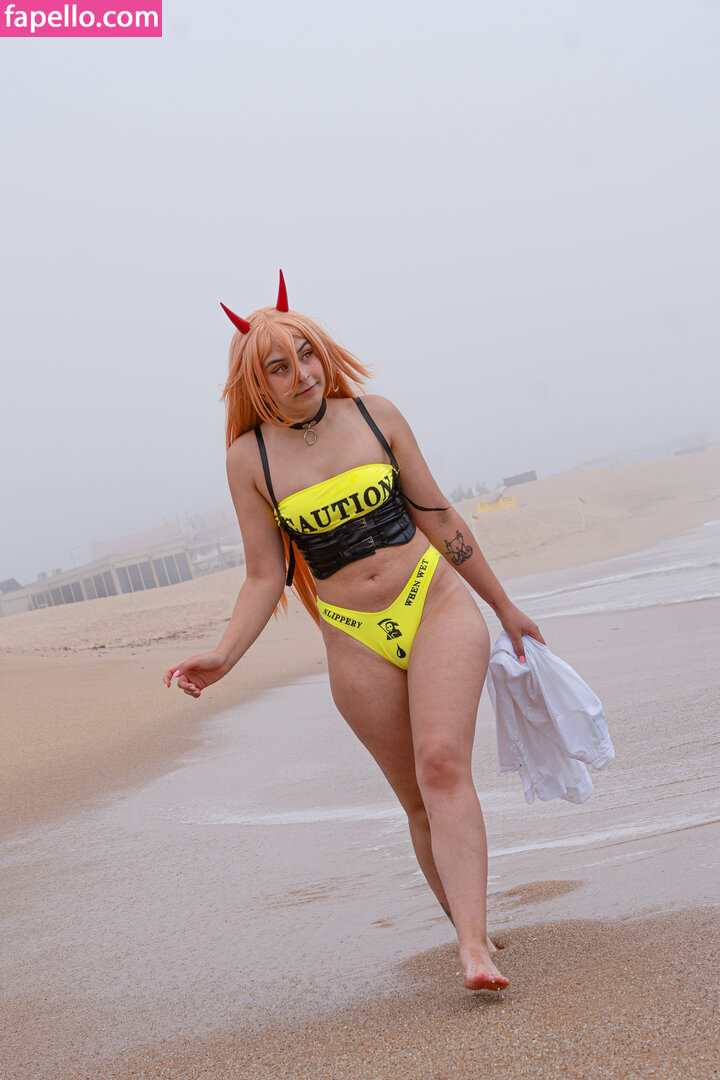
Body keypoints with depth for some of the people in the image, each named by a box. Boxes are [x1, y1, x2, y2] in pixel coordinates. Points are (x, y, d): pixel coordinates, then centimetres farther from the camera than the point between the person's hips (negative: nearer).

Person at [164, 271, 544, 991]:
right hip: (356, 641, 1)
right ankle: (470, 925, 20)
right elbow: (265, 576, 3)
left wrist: (504, 607, 14)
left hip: (437, 606, -1)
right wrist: (224, 655, -12)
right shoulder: (250, 459, -2)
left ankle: (473, 946, -26)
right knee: (417, 800, 5)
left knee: (443, 765, -19)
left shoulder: (375, 417, -1)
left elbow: (440, 518, 8)